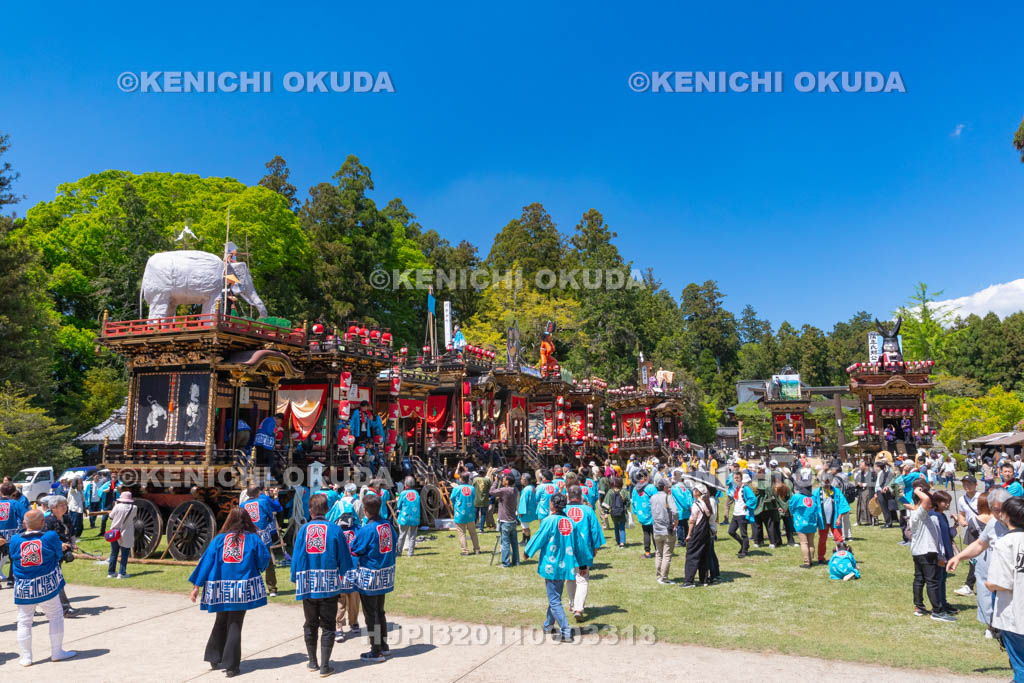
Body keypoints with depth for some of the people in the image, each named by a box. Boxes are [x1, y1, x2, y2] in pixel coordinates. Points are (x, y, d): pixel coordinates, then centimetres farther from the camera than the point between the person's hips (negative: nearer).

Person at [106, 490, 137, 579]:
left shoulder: (117, 506, -12)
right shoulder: (134, 508, -9)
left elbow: (111, 517, 1)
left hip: (114, 533, 1)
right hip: (126, 535, -1)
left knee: (113, 554, 14)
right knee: (124, 555, 7)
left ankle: (111, 572, 20)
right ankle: (122, 573, 5)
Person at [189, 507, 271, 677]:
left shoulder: (219, 539, 3)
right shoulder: (253, 539, -1)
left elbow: (206, 561, 2)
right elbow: (264, 559, -1)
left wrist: (197, 586, 6)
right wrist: (253, 570, 21)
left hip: (220, 589, 2)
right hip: (242, 589, -2)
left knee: (220, 623, 21)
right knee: (235, 625, 5)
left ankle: (214, 658, 29)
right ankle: (230, 666, 6)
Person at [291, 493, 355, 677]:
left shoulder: (303, 530, -4)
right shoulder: (335, 530, -7)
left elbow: (296, 556, -2)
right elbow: (344, 558, -1)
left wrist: (296, 579, 11)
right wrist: (342, 575, 15)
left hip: (308, 585, 2)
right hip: (329, 585, -2)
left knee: (310, 625, 18)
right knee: (328, 626, 8)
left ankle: (313, 662, 29)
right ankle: (325, 666, 8)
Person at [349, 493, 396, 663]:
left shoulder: (367, 529, -21)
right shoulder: (387, 524, -1)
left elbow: (355, 550, -12)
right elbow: (393, 544, 9)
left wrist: (355, 535, 4)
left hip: (370, 576, -7)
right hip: (385, 574, 7)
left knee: (370, 614, 6)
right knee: (380, 611, 21)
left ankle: (376, 651, 13)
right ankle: (384, 646, 30)